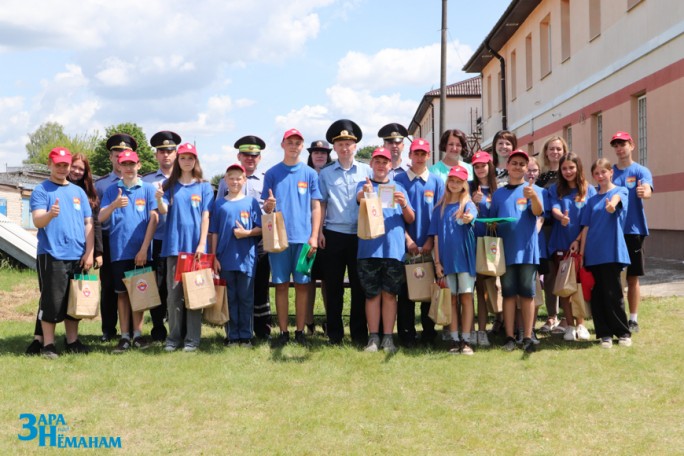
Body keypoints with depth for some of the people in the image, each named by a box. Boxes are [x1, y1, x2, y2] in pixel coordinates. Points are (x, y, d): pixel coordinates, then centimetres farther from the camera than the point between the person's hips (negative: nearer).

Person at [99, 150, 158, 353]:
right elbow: (101, 218, 0)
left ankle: (137, 334, 10)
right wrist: (114, 205, -21)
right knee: (122, 293, 5)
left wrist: (144, 248, -9)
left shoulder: (148, 189, 2)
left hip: (140, 251, -2)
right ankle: (124, 336, 8)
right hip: (118, 251, 2)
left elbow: (153, 219, -3)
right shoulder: (111, 190, 8)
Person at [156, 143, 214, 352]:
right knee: (174, 293, 3)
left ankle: (192, 339, 5)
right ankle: (174, 337, 9)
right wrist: (159, 199, -25)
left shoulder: (204, 186, 5)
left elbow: (205, 217, 0)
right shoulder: (169, 185, 9)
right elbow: (164, 211, -3)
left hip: (195, 246, -1)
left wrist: (202, 244, -9)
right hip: (174, 245, 2)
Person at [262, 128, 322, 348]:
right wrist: (268, 205, -16)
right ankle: (283, 332, 9)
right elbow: (265, 207, 8)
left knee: (302, 284, 2)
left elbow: (315, 207, 5)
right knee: (281, 285, 3)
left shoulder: (310, 174, 6)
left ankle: (300, 331, 10)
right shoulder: (272, 173, 7)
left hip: (303, 237, 0)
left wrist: (314, 236, -3)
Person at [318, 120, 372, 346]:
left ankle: (359, 333, 12)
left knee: (359, 285, 4)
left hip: (360, 234, 0)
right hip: (333, 234, 0)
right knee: (333, 286, 4)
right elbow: (321, 204, 6)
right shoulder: (325, 173, 8)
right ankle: (334, 333, 12)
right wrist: (319, 231, -1)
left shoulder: (366, 171, 7)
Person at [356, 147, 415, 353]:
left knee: (390, 294, 3)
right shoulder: (364, 186, 10)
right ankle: (373, 337, 6)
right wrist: (365, 193, -40)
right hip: (369, 248, -1)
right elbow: (359, 198, -16)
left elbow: (410, 219, 9)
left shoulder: (398, 188, 15)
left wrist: (404, 205, -12)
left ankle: (388, 337, 7)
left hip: (394, 248, 1)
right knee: (372, 294, 1)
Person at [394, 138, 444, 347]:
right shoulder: (399, 180, 3)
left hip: (429, 245, 1)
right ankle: (406, 334, 8)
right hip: (406, 244, -1)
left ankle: (428, 333, 14)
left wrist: (430, 241, -6)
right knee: (405, 290, 1)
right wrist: (408, 239, -8)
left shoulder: (436, 182, 6)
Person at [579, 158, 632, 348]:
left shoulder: (620, 191, 3)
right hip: (592, 254, 4)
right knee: (597, 296, 3)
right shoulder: (592, 200, 15)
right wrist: (581, 253, 3)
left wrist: (612, 204, -47)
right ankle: (604, 334, 12)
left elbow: (617, 199, -23)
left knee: (613, 294, -3)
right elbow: (586, 227, 12)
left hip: (612, 252, -4)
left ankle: (623, 333, 10)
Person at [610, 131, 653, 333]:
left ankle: (633, 319, 13)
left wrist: (643, 192, -44)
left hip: (633, 230, -2)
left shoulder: (641, 171, -2)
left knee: (632, 277, 4)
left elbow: (647, 190, -21)